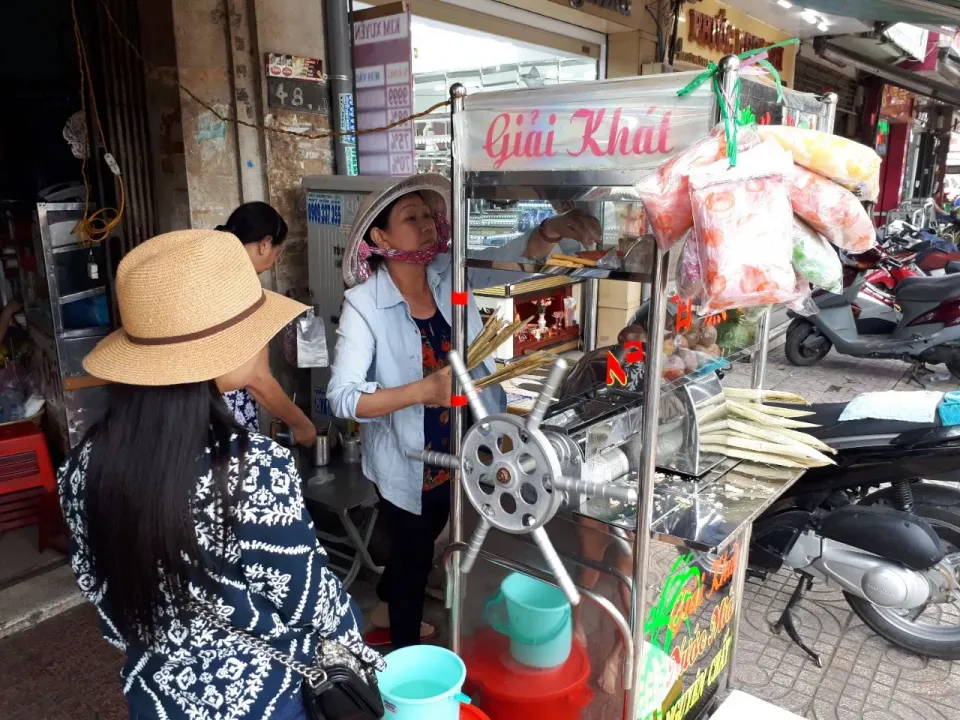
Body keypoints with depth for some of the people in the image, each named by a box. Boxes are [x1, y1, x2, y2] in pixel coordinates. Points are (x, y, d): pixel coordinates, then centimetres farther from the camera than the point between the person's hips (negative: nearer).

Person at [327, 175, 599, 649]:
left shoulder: (452, 274, -8)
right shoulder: (363, 306, -21)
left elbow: (517, 257, -14)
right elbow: (342, 397, -27)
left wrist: (551, 230, -37)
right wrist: (427, 389, -38)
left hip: (460, 453, 5)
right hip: (407, 463, -5)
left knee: (418, 546, 28)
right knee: (413, 556, 16)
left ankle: (384, 618, 58)